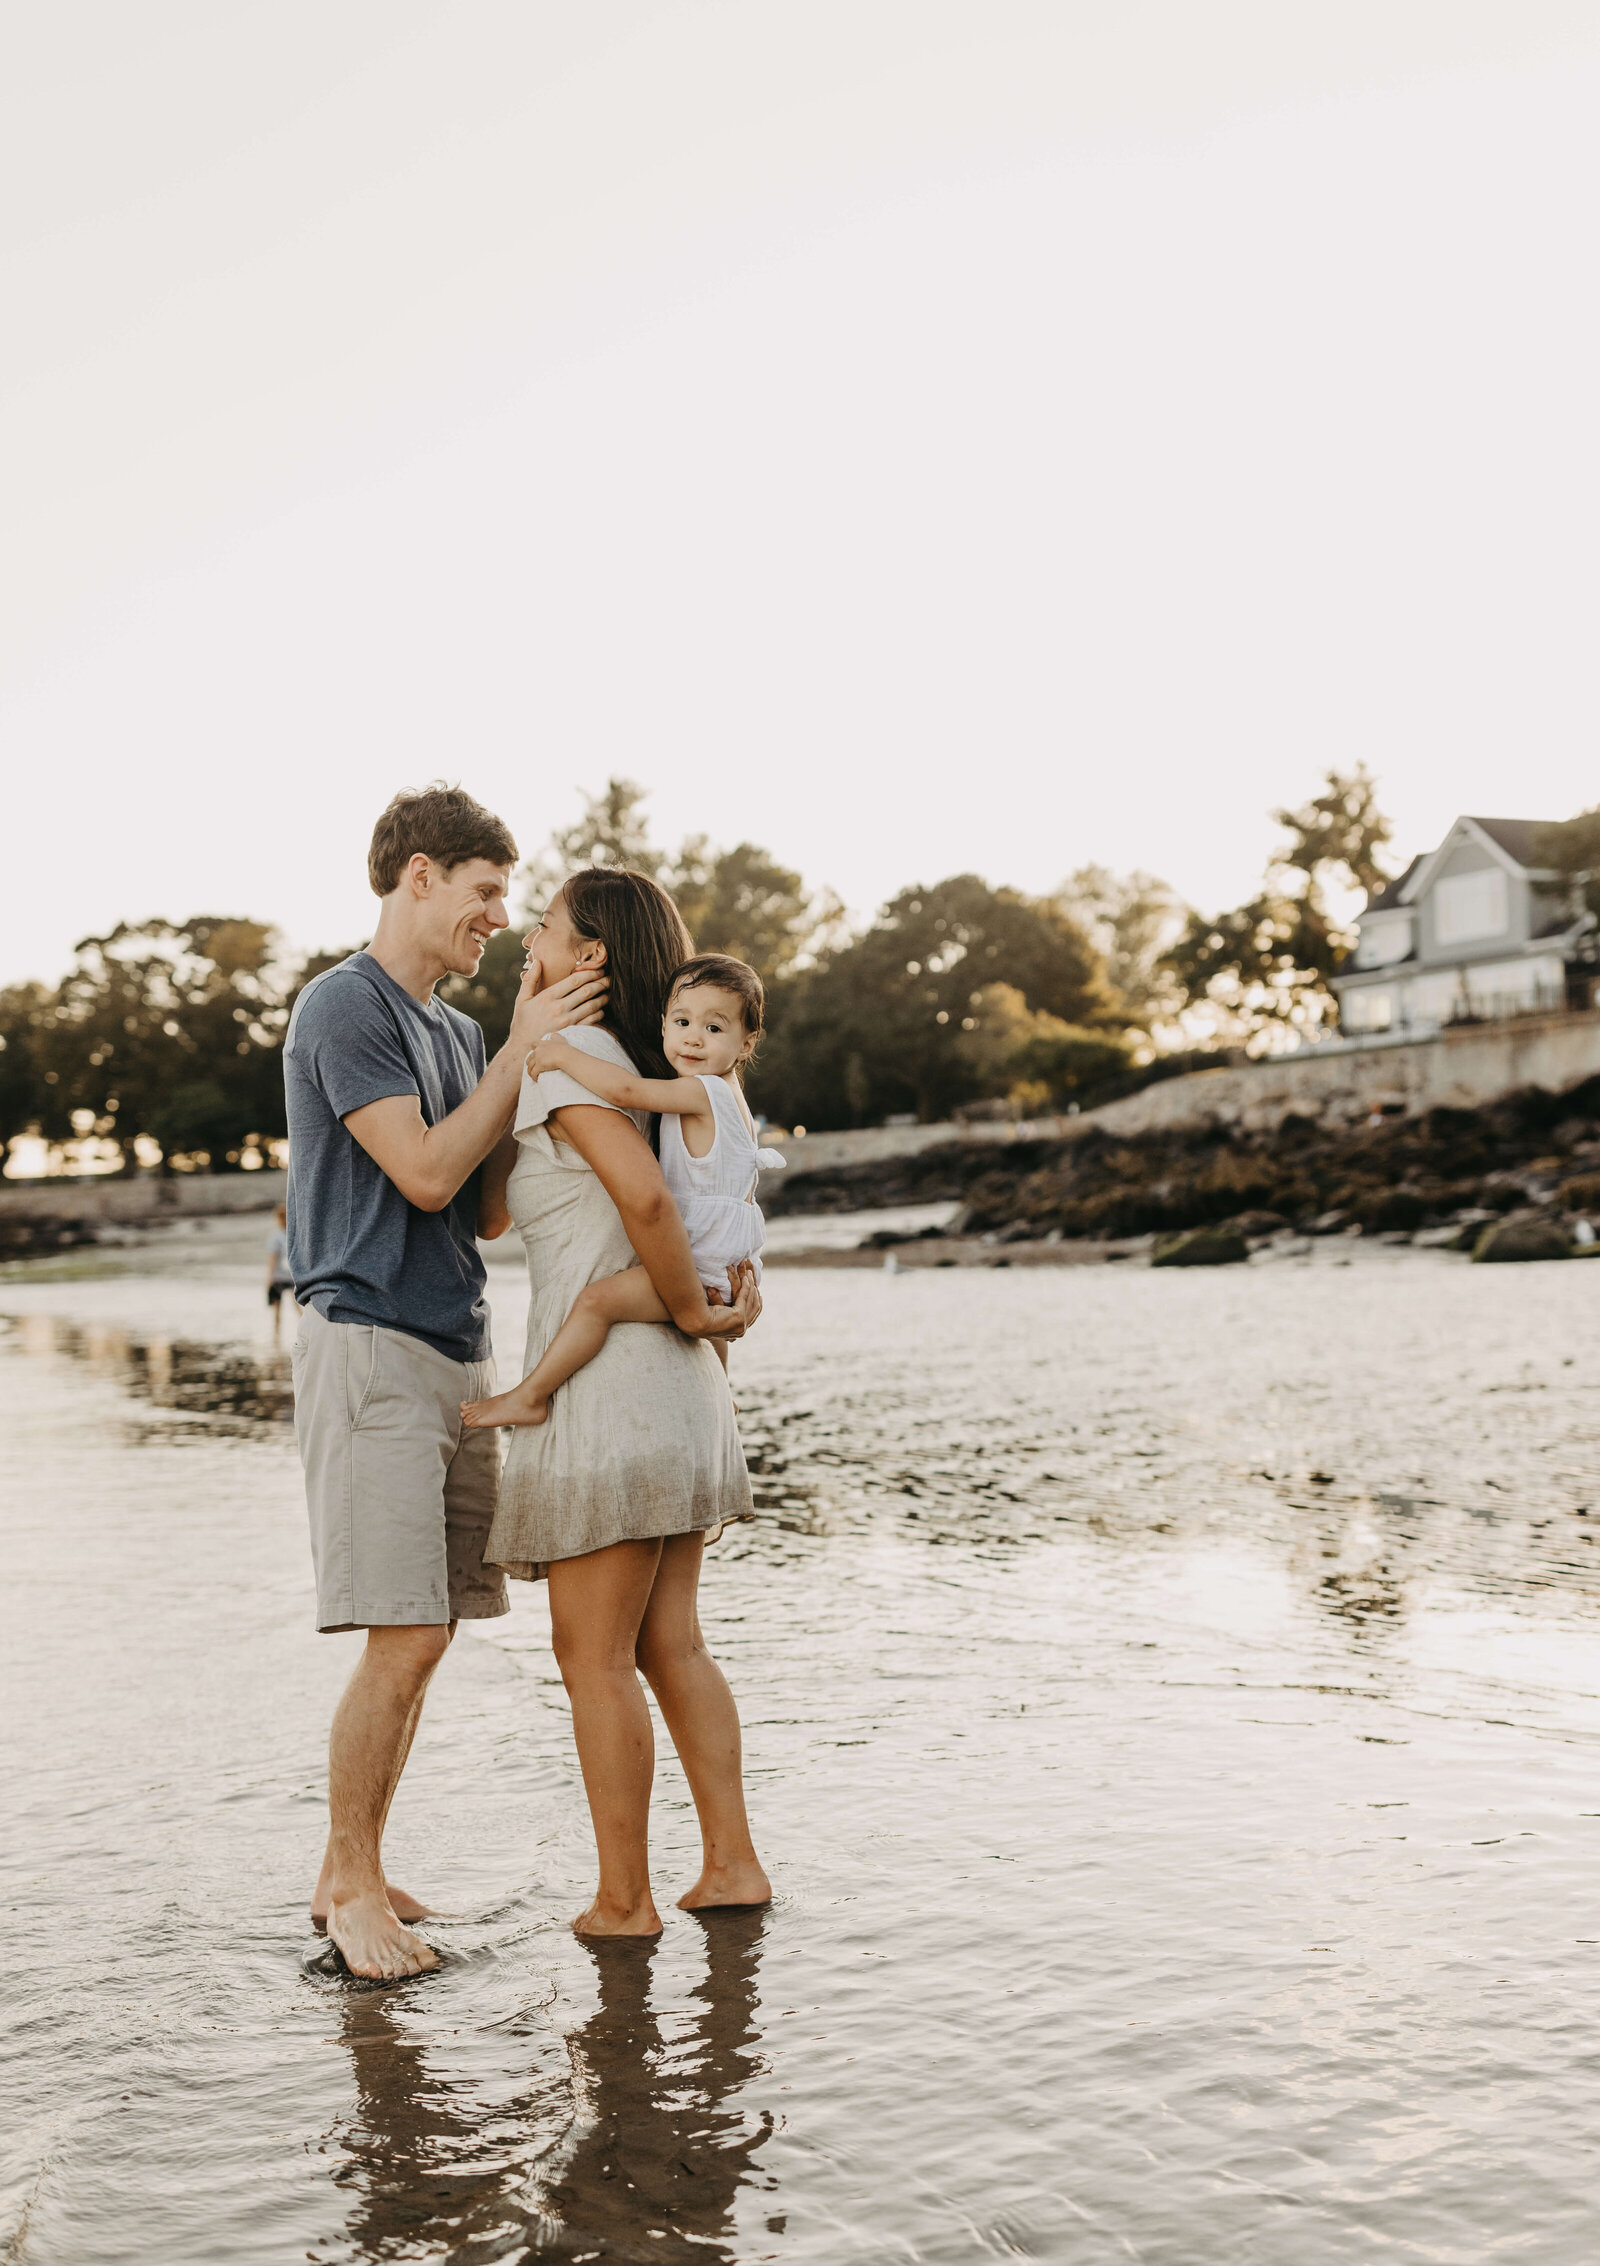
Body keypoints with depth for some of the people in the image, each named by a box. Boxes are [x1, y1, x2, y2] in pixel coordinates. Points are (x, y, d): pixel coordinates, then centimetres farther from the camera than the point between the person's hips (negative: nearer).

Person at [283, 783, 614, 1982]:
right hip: (368, 1346, -8)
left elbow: (494, 1198, 13)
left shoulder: (458, 1032, 19)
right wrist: (523, 1051, -9)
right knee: (404, 1641, -10)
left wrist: (540, 1045, 4)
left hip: (459, 1353, 8)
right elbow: (424, 1173, -15)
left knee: (423, 1637, 8)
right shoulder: (342, 1007, -7)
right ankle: (354, 1885, 5)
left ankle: (351, 1871, 19)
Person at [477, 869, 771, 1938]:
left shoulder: (570, 1058, -12)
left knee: (594, 1657, 1)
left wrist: (691, 1311, -15)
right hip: (674, 1384, 9)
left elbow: (642, 1195, -28)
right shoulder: (636, 1066, 16)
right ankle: (731, 1863, 19)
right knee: (670, 1646, 15)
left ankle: (624, 1900, 8)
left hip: (608, 1383, -9)